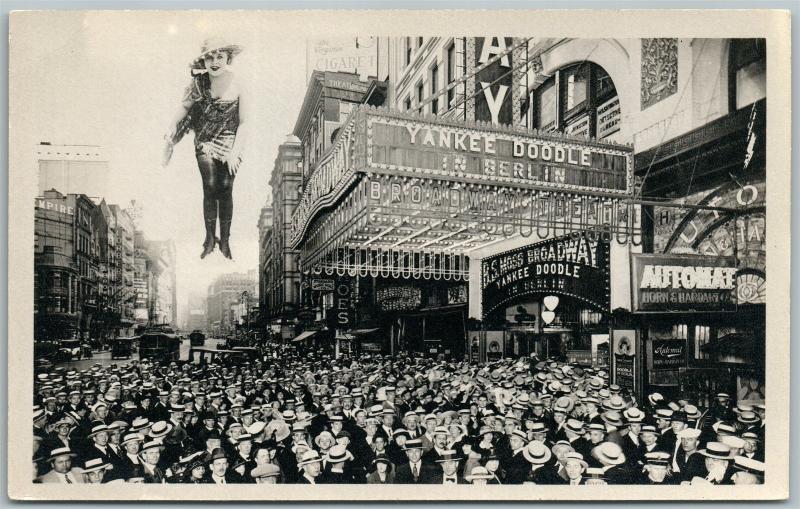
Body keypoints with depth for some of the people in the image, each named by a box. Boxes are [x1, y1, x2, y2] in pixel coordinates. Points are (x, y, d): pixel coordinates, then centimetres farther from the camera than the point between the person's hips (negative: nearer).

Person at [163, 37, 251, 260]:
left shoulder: (237, 86, -8)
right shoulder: (199, 84, -4)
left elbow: (244, 122, -5)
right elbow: (183, 109, 6)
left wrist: (235, 153, -11)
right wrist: (170, 139, 4)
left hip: (230, 143, -1)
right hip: (205, 142, 1)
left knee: (226, 188, -6)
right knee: (210, 187, -9)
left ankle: (225, 240, 5)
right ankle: (210, 238, 1)